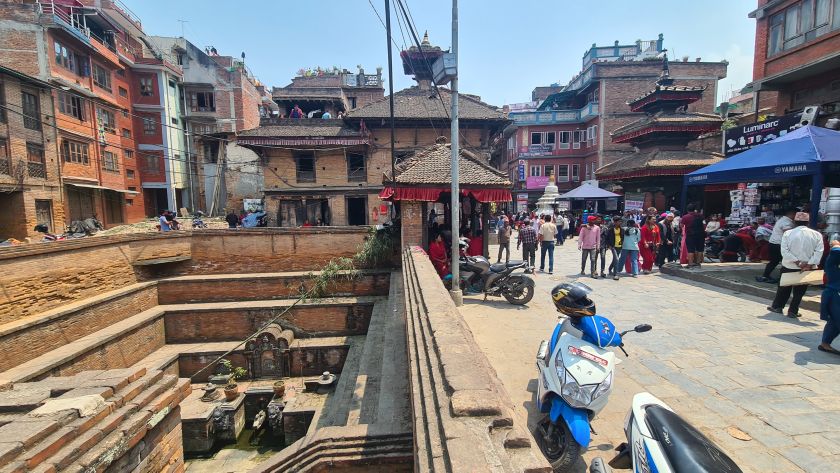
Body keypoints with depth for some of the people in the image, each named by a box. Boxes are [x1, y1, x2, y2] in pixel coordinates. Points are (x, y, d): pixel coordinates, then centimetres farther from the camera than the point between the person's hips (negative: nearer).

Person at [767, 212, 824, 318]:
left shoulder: (788, 233, -8)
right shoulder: (817, 235, -3)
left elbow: (784, 251, -14)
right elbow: (819, 252, -11)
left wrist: (797, 262, -13)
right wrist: (809, 265, -14)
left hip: (789, 266, -1)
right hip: (808, 269, 1)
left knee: (784, 287, 15)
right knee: (799, 291, 10)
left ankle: (777, 306, 24)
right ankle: (793, 311, 14)